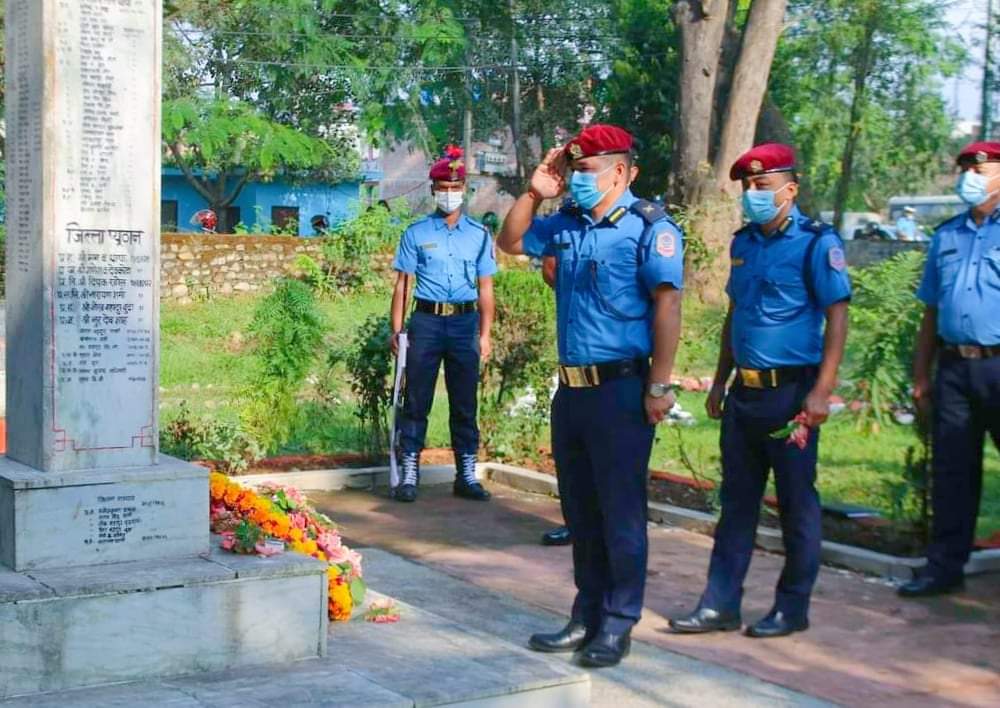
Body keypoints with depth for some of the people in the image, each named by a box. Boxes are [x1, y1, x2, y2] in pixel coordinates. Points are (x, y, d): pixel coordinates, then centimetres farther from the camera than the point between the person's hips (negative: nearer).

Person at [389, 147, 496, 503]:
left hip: (465, 323, 1)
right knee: (416, 400, 0)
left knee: (464, 403, 7)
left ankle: (467, 475, 14)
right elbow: (402, 284, 5)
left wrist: (485, 334, 4)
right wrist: (396, 329, -2)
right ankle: (409, 474, 6)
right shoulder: (416, 234, 5)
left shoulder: (479, 235, 9)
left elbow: (485, 288, 10)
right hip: (426, 320, -1)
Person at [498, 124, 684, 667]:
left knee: (620, 514, 1)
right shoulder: (566, 225, 11)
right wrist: (535, 193, 7)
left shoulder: (648, 228, -9)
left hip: (620, 390, -7)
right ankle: (587, 616, 25)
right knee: (580, 512, 14)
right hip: (571, 389, 7)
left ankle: (617, 624, 11)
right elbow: (510, 242, 23)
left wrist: (659, 386, -19)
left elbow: (667, 305, -14)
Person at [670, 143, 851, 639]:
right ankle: (720, 604, 16)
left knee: (796, 503, 4)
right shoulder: (743, 242, 11)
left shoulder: (816, 243, -9)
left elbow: (837, 318, -12)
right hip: (744, 392, 7)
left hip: (791, 392, -6)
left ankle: (792, 608, 15)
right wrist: (720, 382, 16)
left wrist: (821, 392, -18)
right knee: (737, 500, 10)